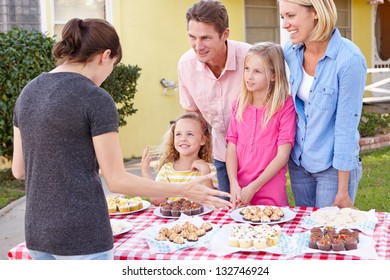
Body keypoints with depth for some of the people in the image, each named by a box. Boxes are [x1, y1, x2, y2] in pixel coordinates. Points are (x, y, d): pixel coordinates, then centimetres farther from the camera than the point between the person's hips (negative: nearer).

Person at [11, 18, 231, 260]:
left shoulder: (28, 93, 6)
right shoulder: (96, 99, -13)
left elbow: (19, 170, 11)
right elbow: (118, 181, -12)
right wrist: (185, 191, -5)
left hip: (38, 232, 7)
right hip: (83, 235, -7)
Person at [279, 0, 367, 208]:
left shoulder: (349, 59, -22)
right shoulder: (291, 51, -4)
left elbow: (346, 127, -20)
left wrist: (343, 191, -16)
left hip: (334, 166, -6)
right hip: (298, 160, 6)